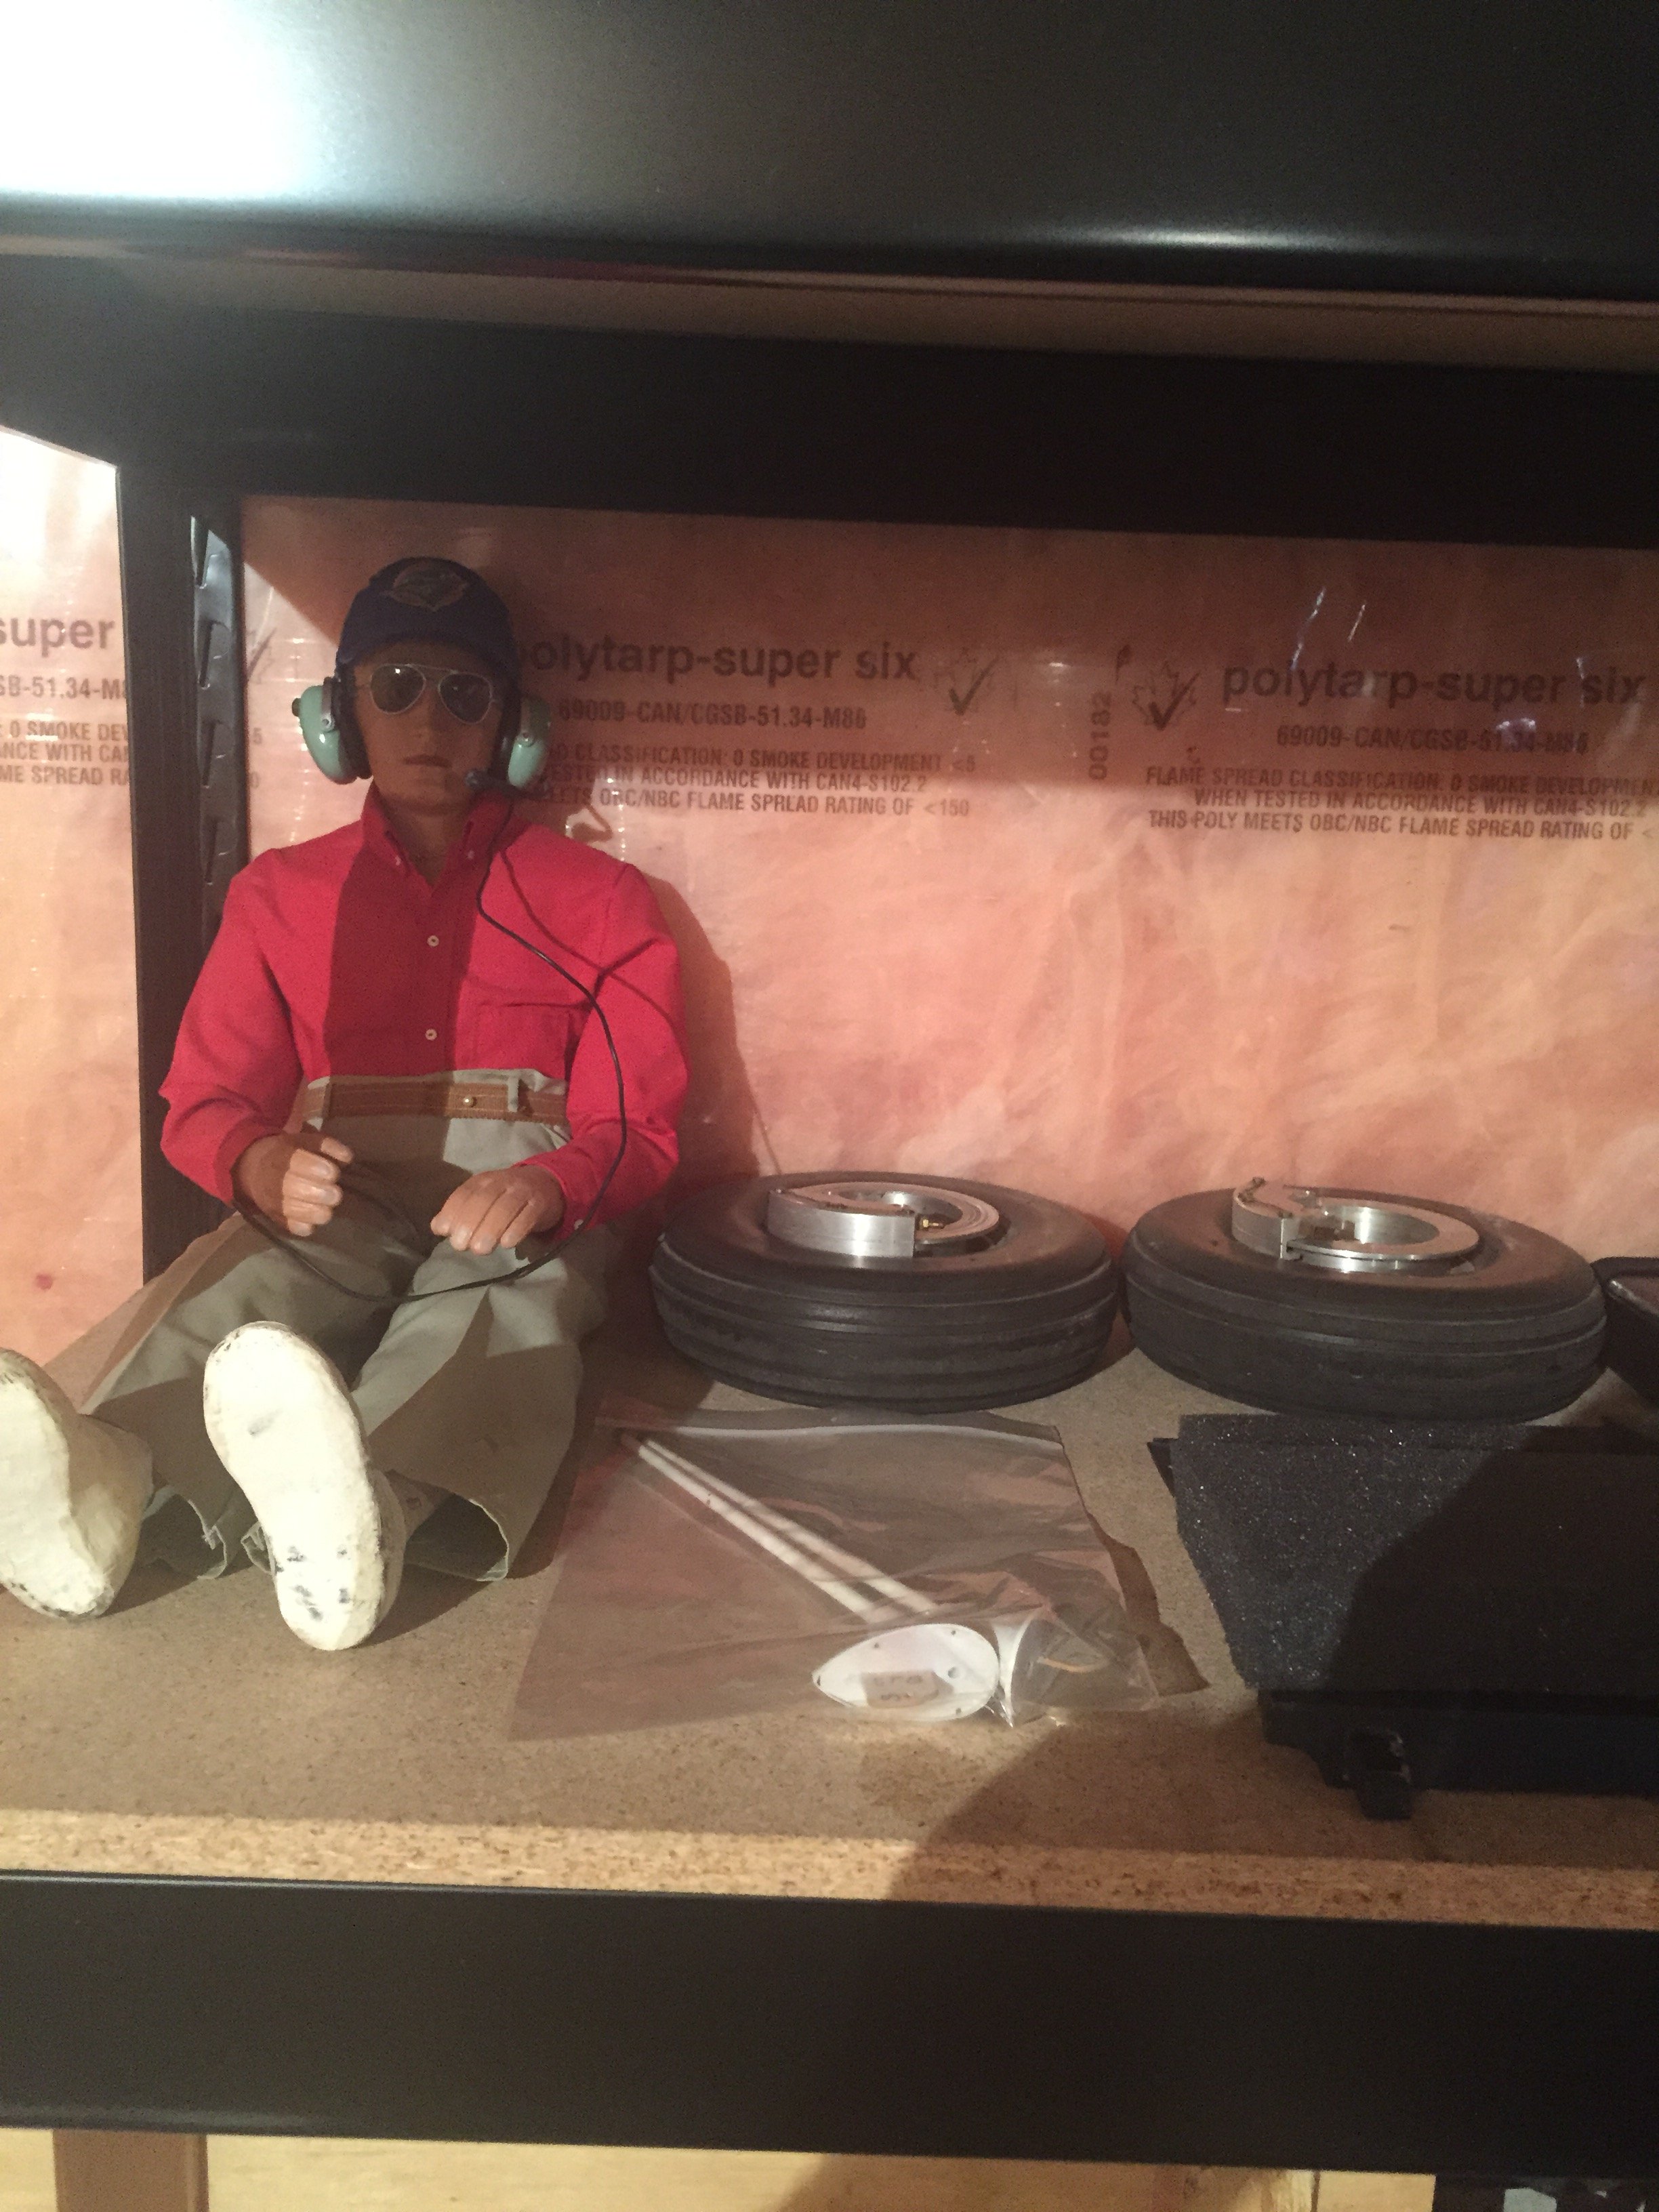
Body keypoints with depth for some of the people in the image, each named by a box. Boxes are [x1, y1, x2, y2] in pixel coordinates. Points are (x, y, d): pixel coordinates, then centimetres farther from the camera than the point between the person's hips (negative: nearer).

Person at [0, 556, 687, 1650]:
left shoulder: (599, 900, 12)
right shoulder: (282, 893, 18)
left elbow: (637, 1128, 5)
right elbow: (206, 1104, 12)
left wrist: (547, 1187, -20)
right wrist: (264, 1165, -14)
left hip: (520, 1213, -1)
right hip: (336, 1205, 2)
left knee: (504, 1298, -37)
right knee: (246, 1282, -33)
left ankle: (372, 1512, -66)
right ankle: (105, 1487, -61)